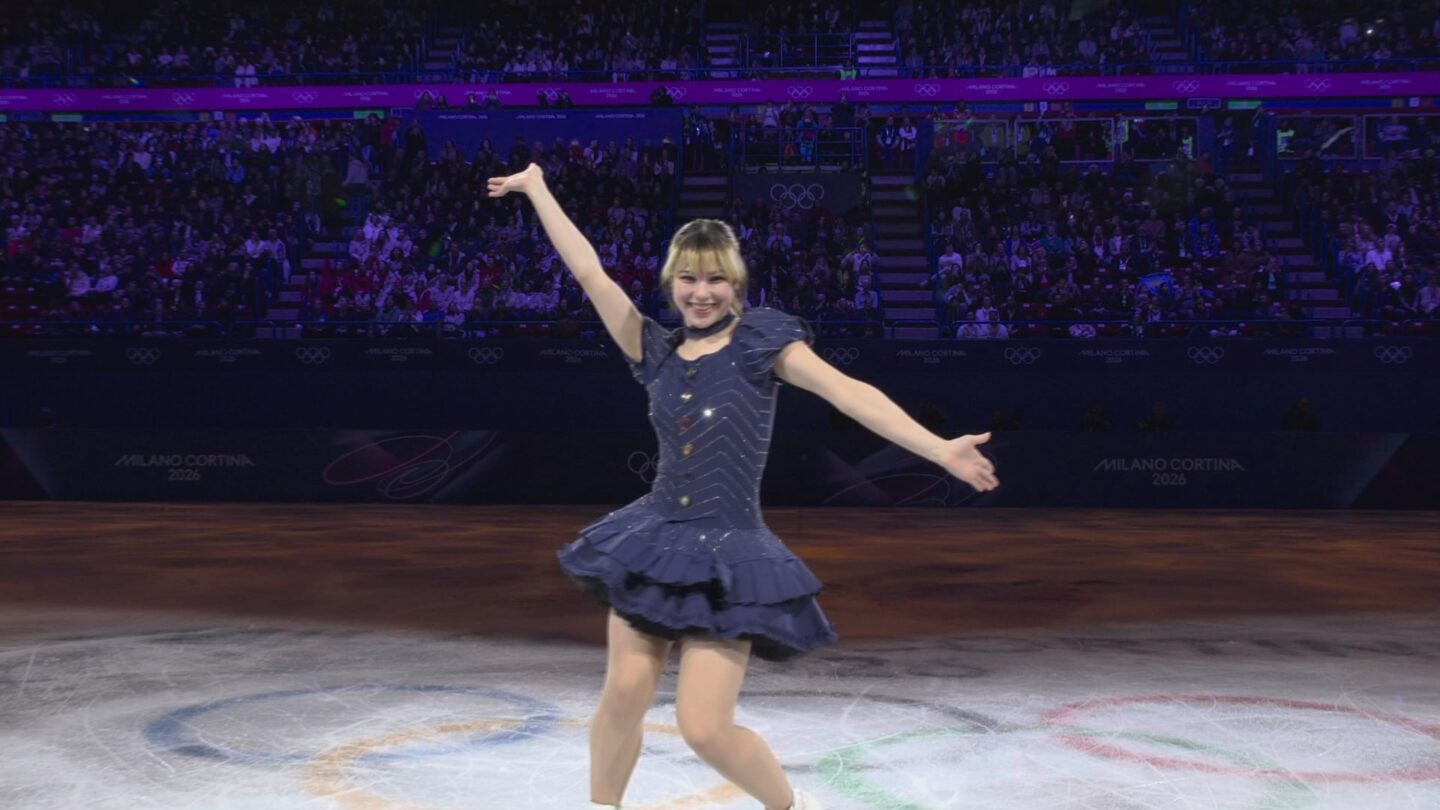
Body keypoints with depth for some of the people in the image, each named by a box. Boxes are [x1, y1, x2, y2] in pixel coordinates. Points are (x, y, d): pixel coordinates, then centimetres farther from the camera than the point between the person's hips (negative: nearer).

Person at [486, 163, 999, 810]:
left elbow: (850, 393, -13)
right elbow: (588, 272, 10)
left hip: (728, 554, -4)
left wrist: (940, 450, -22)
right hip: (655, 542, 4)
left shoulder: (762, 341, -4)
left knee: (704, 728, -7)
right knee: (623, 694, -4)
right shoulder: (656, 351, 6)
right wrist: (537, 188, 15)